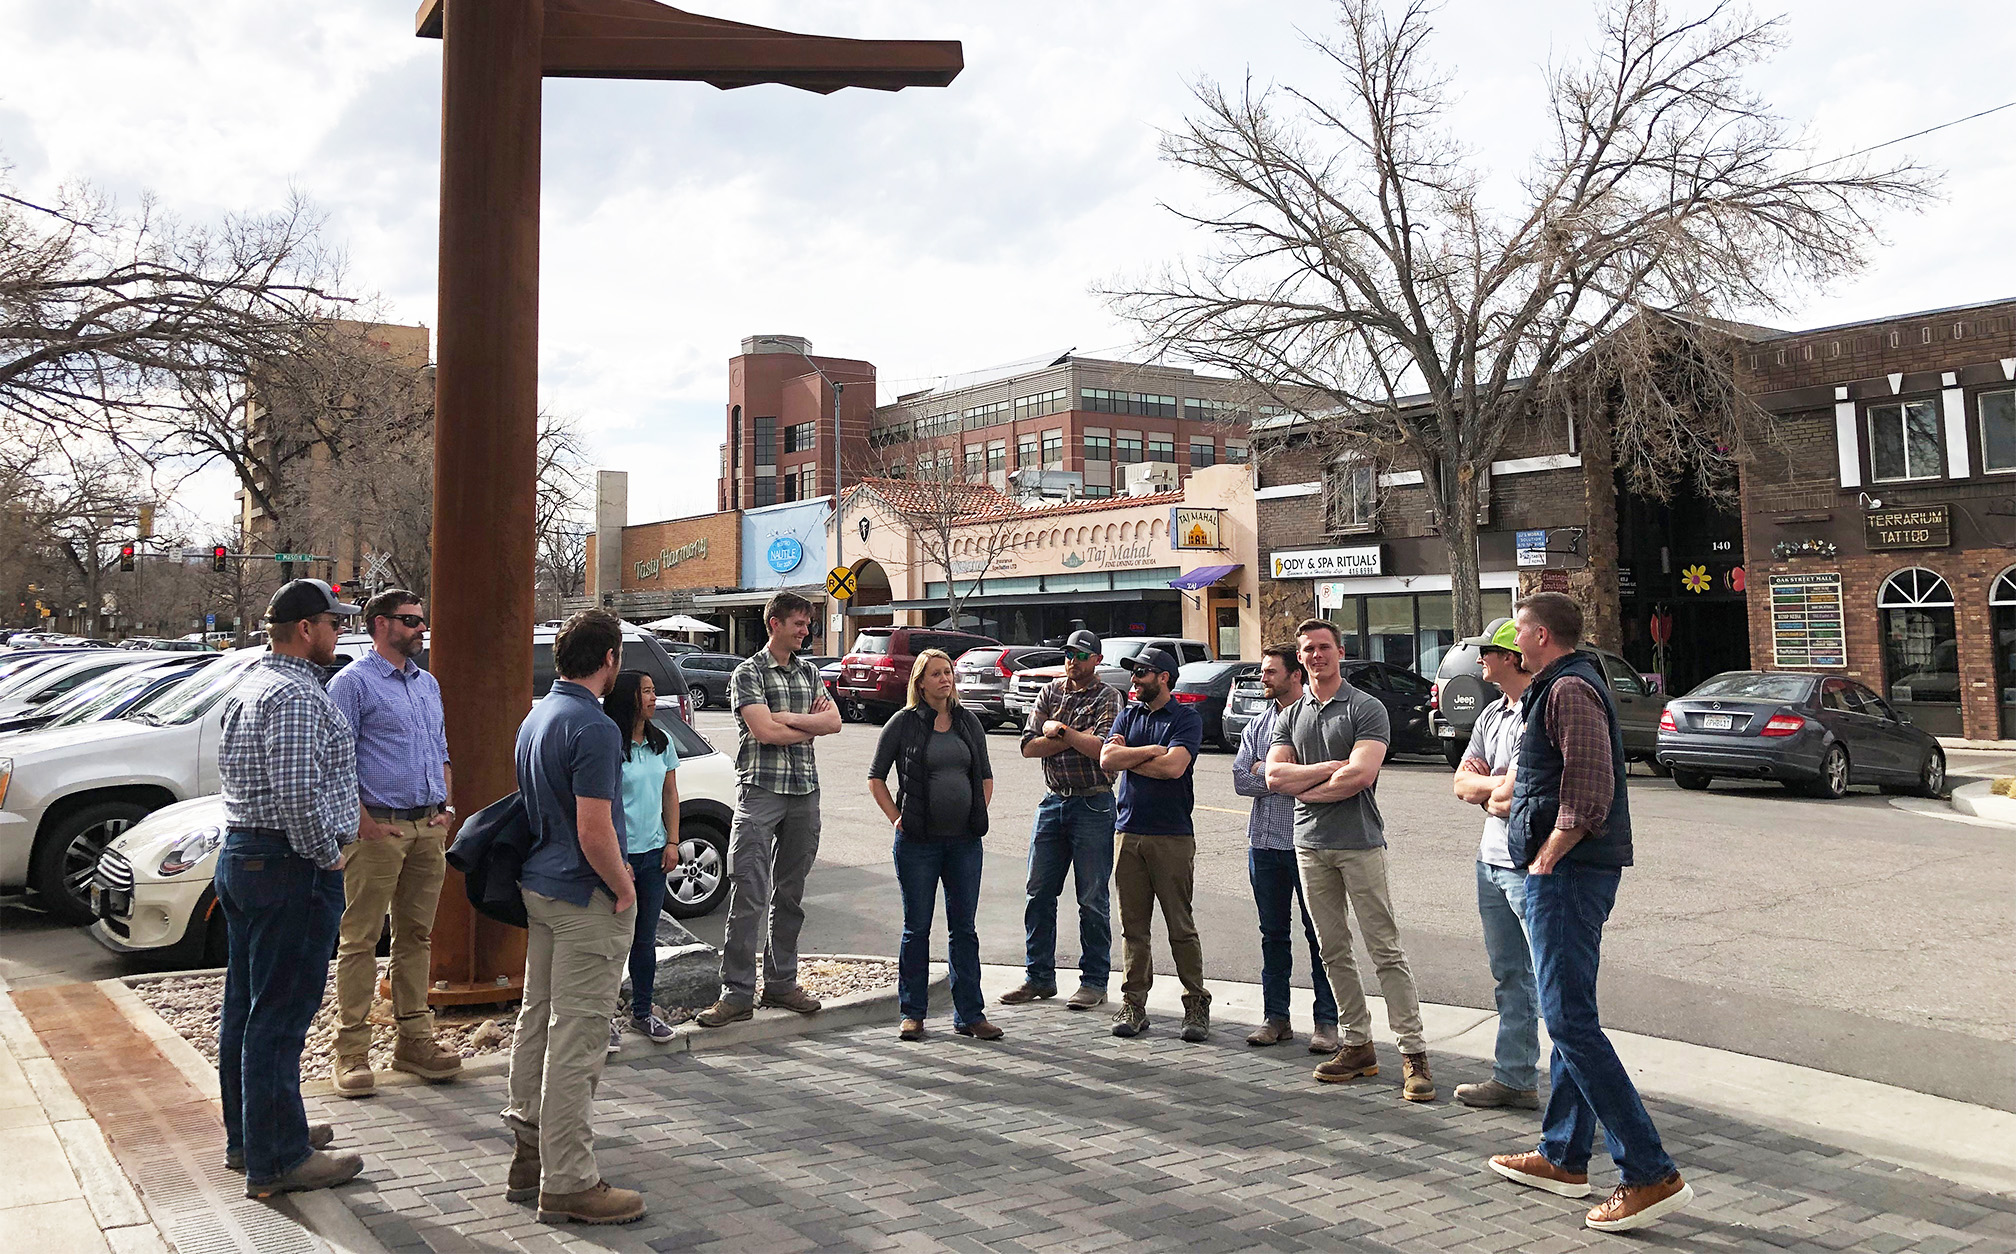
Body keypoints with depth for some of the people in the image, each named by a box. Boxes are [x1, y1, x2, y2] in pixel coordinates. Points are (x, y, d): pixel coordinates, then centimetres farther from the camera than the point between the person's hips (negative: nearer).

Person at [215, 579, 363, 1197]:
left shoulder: (247, 687, 15)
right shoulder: (297, 696, -19)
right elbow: (299, 794, -28)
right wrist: (329, 854, -14)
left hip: (240, 856, 11)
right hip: (291, 868, -11)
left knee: (246, 1006, 17)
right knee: (280, 1014, -4)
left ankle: (246, 1136, 30)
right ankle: (276, 1159, 4)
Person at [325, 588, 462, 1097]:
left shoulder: (428, 684, 17)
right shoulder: (353, 682, -4)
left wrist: (446, 807, 11)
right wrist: (363, 821, -15)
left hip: (429, 828, 7)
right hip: (378, 830, -7)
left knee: (417, 935, 11)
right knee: (360, 939, -1)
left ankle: (414, 1040, 19)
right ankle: (352, 1051, 5)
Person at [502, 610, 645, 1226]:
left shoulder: (535, 717, 11)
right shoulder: (594, 729, -20)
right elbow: (595, 832, -24)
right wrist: (624, 889, -9)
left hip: (538, 887, 10)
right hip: (586, 898, -10)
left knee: (538, 1020, 16)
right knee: (576, 1036, -4)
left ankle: (530, 1157, 27)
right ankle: (568, 1183, 3)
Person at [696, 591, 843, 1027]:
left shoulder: (809, 672, 16)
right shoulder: (748, 673, -2)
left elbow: (834, 721, 4)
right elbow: (764, 732, -14)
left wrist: (785, 717, -8)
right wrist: (811, 725, -1)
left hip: (805, 793, 6)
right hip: (760, 792, -5)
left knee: (789, 893, 11)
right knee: (749, 894, -8)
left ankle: (781, 983, 19)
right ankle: (737, 993, -4)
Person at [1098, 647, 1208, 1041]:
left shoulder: (1187, 718, 0)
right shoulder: (1129, 715, 15)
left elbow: (1174, 766, -16)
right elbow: (1106, 759, 0)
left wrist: (1128, 757, -5)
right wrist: (1153, 751, -7)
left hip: (1172, 835, -4)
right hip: (1128, 831, 4)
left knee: (1181, 925, -1)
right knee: (1133, 924, 6)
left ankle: (1197, 1005, 8)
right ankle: (1133, 1004, 14)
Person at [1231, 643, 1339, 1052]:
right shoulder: (1258, 724, 13)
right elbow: (1241, 780, 3)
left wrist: (1267, 771, -7)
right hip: (1265, 843, 6)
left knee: (1319, 934, 1)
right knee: (1273, 934, 13)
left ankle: (1326, 1021, 10)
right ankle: (1275, 1017, 22)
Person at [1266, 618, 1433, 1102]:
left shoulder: (1366, 708, -3)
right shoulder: (1290, 716, 13)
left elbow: (1360, 776, -16)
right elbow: (1274, 775, 1)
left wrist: (1305, 789, -5)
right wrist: (1329, 767, -10)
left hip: (1360, 843, -5)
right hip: (1310, 844, 6)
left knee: (1386, 951, -5)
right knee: (1333, 952, 9)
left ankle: (1414, 1052, -2)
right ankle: (1358, 1045, 18)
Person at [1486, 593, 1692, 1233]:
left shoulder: (1570, 689, -15)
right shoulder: (1560, 687, 19)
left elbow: (1590, 793, -23)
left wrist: (1545, 861, -17)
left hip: (1568, 871, -11)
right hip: (1566, 873, 11)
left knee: (1570, 1019, -12)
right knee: (1567, 1016, 15)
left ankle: (1651, 1174, -9)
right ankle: (1564, 1158, 25)